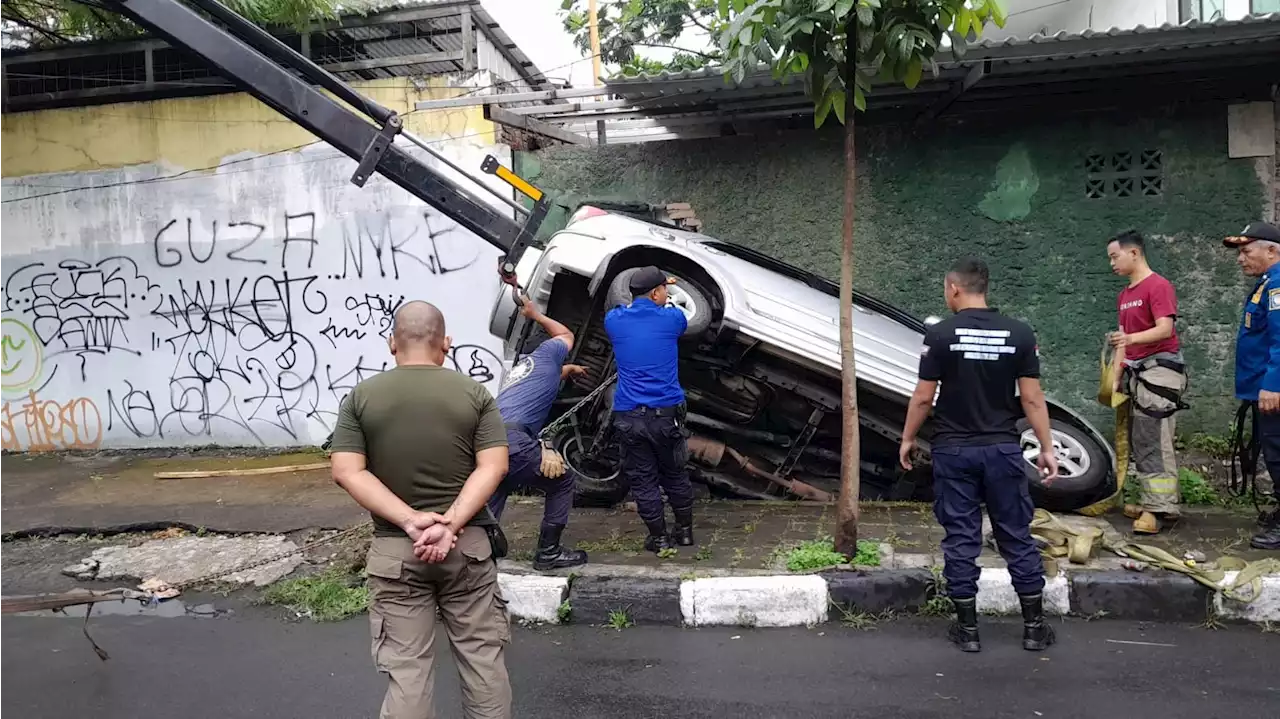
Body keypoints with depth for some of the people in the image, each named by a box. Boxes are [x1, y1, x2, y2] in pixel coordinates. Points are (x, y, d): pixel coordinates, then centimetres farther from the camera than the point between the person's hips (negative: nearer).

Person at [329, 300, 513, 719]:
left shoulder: (362, 396, -1)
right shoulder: (475, 393, -1)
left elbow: (348, 472, -8)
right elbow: (493, 467, -10)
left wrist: (410, 521, -14)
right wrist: (451, 524, -15)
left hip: (394, 550, 0)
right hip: (468, 544, 0)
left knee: (406, 671, 7)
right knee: (483, 659, 13)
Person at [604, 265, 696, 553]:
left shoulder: (613, 320, 2)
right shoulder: (671, 318, -2)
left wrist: (653, 288, 37)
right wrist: (662, 299, 40)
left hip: (629, 416, 0)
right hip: (666, 412, 0)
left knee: (643, 479, 10)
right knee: (675, 474, 18)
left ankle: (659, 538, 17)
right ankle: (685, 530, 29)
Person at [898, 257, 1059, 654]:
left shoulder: (940, 334, -8)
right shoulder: (1019, 333, -2)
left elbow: (923, 397, -6)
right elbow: (1031, 398, -2)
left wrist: (907, 439, 7)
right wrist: (1047, 448, 6)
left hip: (954, 450, -2)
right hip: (1002, 449, 2)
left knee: (960, 538, 6)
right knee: (1017, 536, 12)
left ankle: (967, 627, 13)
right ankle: (1034, 626, 19)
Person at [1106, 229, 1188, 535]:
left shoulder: (1159, 286, -10)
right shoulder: (1123, 295, 17)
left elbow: (1165, 329, -21)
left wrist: (1130, 338, -37)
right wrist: (1117, 376, 13)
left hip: (1159, 369, -9)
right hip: (1136, 371, 9)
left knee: (1155, 442, -10)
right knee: (1140, 442, 9)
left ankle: (1160, 508, -8)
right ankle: (1154, 502, 16)